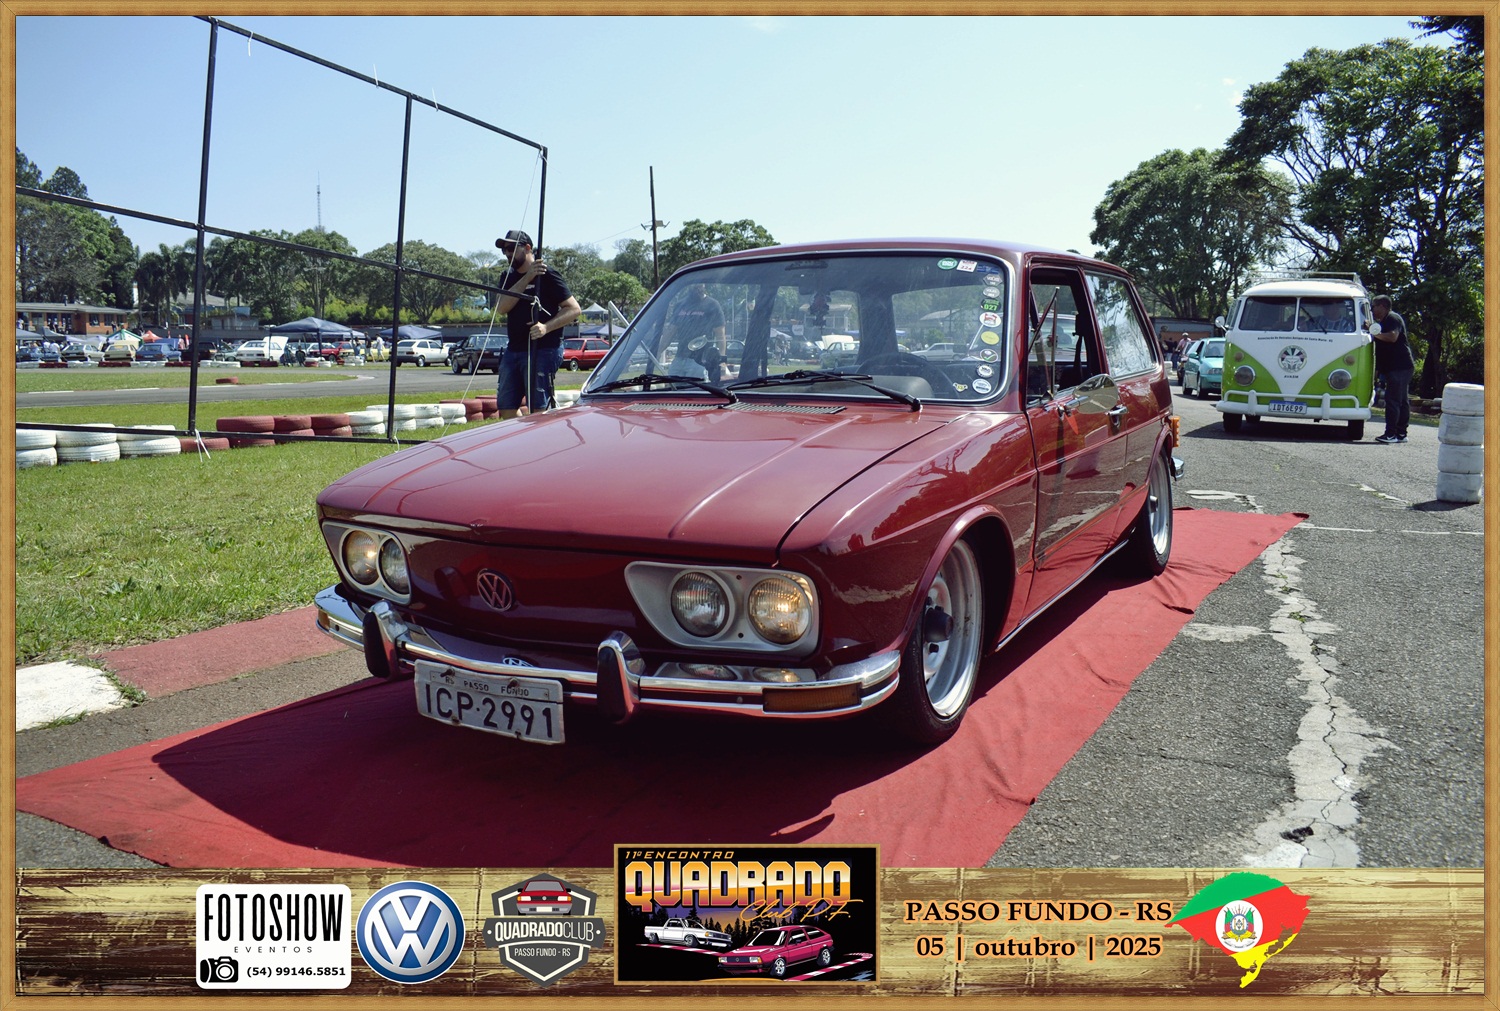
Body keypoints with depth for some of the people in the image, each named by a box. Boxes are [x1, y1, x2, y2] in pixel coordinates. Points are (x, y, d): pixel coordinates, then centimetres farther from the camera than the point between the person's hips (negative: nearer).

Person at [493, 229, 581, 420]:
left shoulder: (547, 275, -6)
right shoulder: (509, 277, 14)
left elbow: (574, 309, -10)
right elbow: (501, 308, -5)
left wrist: (546, 327, -25)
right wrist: (527, 278, -15)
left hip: (542, 351, -7)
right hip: (513, 350, 7)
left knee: (538, 410, -9)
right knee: (506, 408, 10)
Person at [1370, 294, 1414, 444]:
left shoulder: (1393, 318, -9)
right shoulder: (1383, 322, 22)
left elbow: (1393, 337, -25)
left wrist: (1375, 334, -17)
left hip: (1399, 367, -11)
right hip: (1396, 368, 11)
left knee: (1393, 400, -13)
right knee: (1401, 401, 11)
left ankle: (1391, 434, -14)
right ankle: (1401, 434, 15)